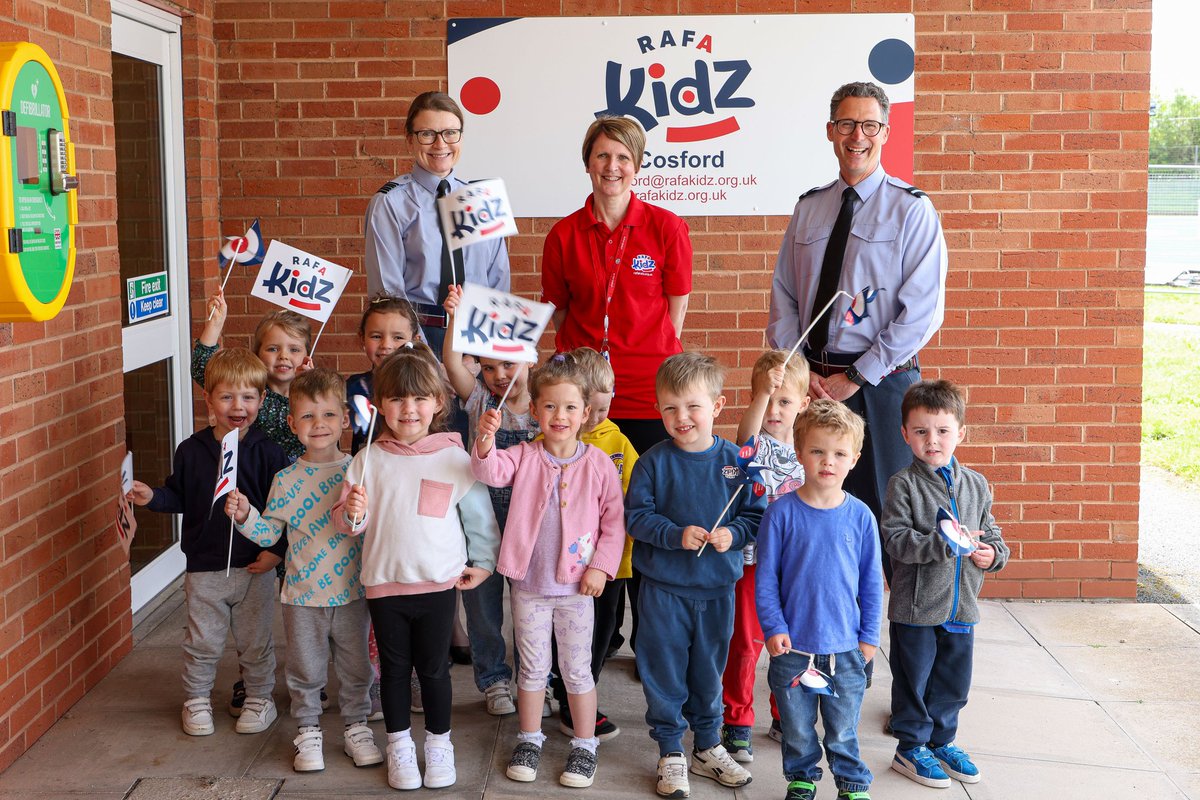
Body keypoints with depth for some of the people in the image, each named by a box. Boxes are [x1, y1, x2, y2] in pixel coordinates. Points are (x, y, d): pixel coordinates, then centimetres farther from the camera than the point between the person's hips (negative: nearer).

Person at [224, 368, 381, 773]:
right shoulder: (286, 480, -3)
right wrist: (244, 515, -15)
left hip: (352, 591, 0)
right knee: (305, 670, 11)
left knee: (356, 667, 12)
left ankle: (356, 727, 30)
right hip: (302, 595, 0)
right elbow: (269, 532, 2)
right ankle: (308, 731, 28)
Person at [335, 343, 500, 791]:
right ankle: (399, 745, 29)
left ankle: (439, 743, 27)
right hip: (384, 583, 1)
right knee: (395, 668, 13)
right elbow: (345, 523, 3)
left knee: (433, 668, 9)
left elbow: (479, 514, 5)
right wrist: (352, 515, -18)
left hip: (439, 583, -1)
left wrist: (483, 561, 4)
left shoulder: (454, 459, -4)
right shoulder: (368, 460, 0)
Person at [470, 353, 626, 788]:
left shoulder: (598, 463, -5)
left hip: (576, 587, -1)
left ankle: (585, 747, 23)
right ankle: (529, 740, 30)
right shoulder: (525, 456, -3)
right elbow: (492, 471, -22)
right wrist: (485, 441, -42)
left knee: (577, 670, 9)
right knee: (532, 667, 13)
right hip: (529, 584, 1)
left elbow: (614, 520, -1)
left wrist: (601, 565, -9)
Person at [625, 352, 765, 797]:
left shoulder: (734, 460, -4)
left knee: (709, 671, 15)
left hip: (717, 587, 2)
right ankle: (671, 753, 21)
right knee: (664, 671, 6)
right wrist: (676, 535, -21)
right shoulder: (654, 462, -9)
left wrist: (732, 534, -18)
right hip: (663, 587, -1)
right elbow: (636, 517, -8)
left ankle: (708, 747, 32)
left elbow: (756, 515, 1)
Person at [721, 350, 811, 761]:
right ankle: (737, 722, 18)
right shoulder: (757, 445, -9)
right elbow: (746, 434, -35)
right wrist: (763, 392, -50)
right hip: (752, 560, -4)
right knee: (744, 643, 5)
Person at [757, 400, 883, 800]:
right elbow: (765, 577, -4)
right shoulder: (782, 512, -9)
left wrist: (869, 634, 4)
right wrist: (774, 627, -10)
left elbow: (871, 581, 4)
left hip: (845, 647, 1)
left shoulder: (860, 516, -4)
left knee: (843, 729, 13)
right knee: (797, 728, 15)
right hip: (792, 646, 0)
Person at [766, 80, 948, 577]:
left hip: (881, 384, -4)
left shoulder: (912, 210, -3)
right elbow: (783, 298, 12)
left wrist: (855, 378, -13)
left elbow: (922, 311, -10)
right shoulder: (809, 209, 12)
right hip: (812, 382, 4)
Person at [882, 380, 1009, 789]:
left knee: (954, 680, 16)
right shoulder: (903, 484, -11)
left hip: (961, 605, 5)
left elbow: (991, 532, 14)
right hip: (916, 606, -5)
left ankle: (942, 740, 35)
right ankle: (911, 747, 23)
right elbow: (896, 539, -19)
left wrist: (993, 552, -9)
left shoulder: (976, 484, 5)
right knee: (914, 679, 7)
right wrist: (946, 544, -27)